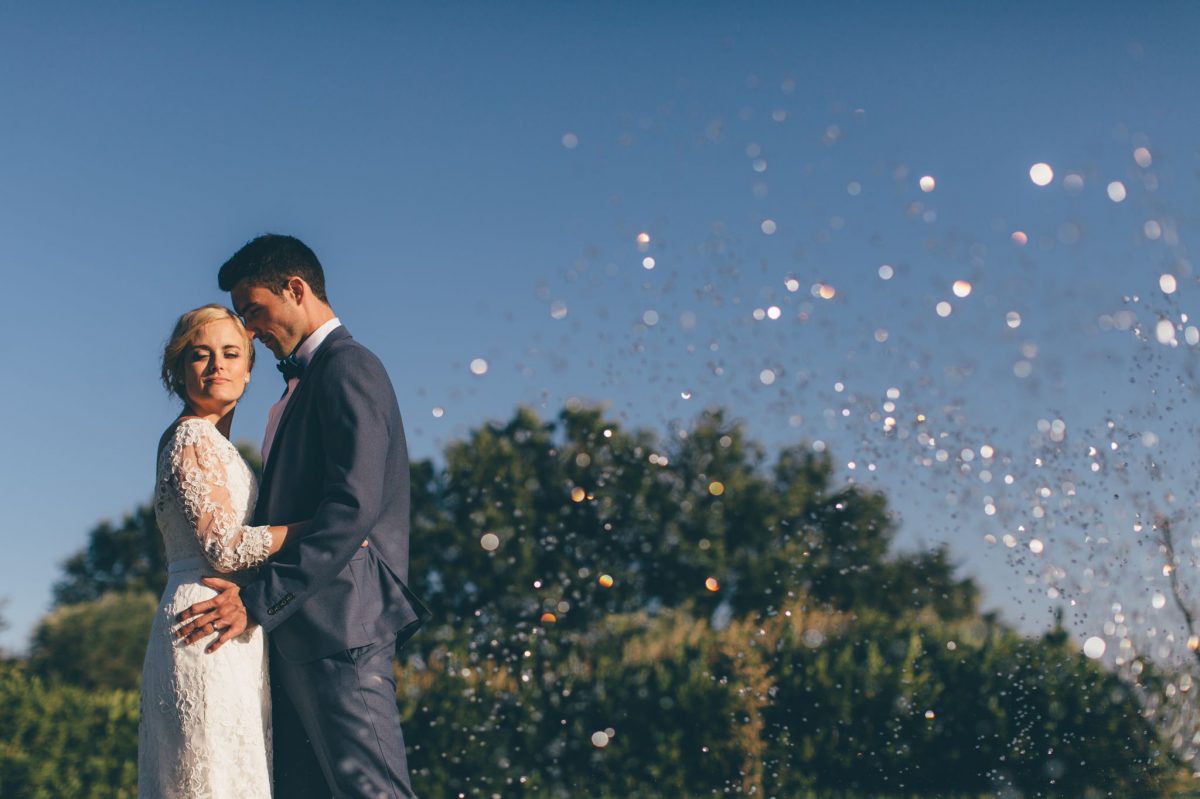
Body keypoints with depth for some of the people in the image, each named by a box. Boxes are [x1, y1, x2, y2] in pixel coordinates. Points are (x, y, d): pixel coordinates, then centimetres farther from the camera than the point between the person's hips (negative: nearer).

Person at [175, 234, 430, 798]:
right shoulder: (307, 380, 23)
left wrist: (259, 601, -20)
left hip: (340, 625, -10)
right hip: (300, 634, 10)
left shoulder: (347, 367, -8)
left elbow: (354, 506, -20)